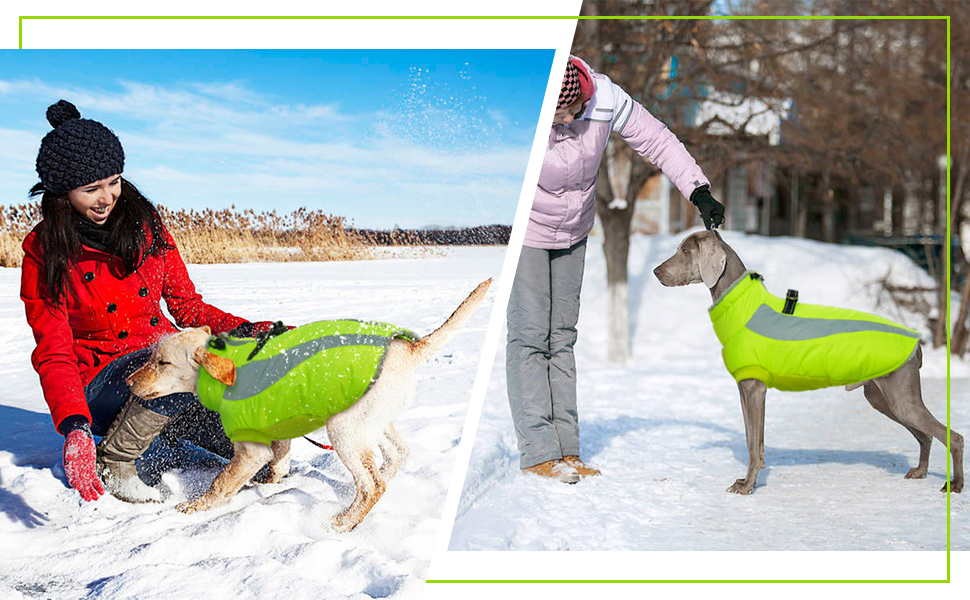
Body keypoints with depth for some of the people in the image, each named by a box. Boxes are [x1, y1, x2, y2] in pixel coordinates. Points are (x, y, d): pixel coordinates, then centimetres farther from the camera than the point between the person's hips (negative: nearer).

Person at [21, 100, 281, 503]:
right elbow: (54, 355, -14)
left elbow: (186, 306, 10)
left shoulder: (144, 223, 2)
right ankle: (112, 463, -15)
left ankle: (166, 432, 10)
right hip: (100, 386, -4)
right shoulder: (44, 254, -9)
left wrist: (249, 331, -7)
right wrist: (74, 426, -31)